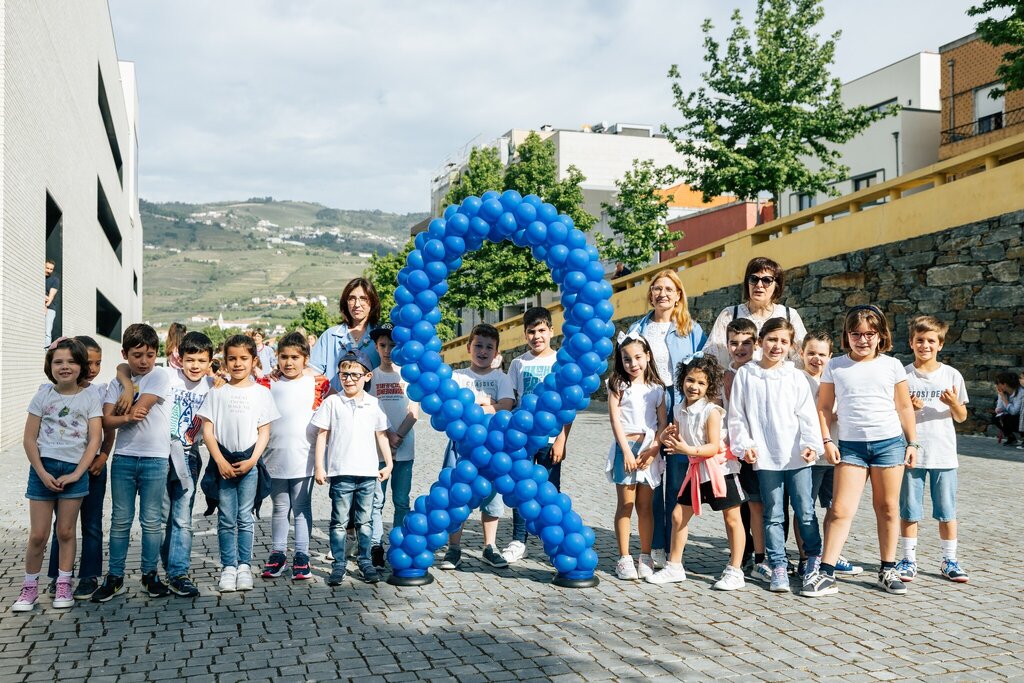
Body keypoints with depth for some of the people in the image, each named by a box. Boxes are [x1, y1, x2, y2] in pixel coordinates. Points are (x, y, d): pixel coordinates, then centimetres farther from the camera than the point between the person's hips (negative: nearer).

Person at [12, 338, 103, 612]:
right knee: (38, 534, 2)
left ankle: (64, 586, 19)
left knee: (66, 531, 7)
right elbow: (30, 439, 1)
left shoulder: (91, 398, -1)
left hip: (74, 470, -1)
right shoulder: (43, 396, 1)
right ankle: (30, 588, 16)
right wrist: (42, 473, -8)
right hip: (43, 468, 1)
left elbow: (94, 440, -4)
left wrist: (76, 474, -11)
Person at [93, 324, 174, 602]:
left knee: (152, 521, 4)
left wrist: (120, 415, 2)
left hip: (155, 459, -3)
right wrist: (128, 417, -18)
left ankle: (150, 574, 16)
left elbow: (141, 408, -13)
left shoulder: (160, 376, -3)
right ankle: (114, 577, 16)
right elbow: (107, 420, -1)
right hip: (123, 457, 3)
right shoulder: (117, 383, 9)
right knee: (120, 520, 7)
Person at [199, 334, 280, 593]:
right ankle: (228, 567, 9)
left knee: (244, 518, 3)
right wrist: (220, 461, -8)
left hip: (248, 462, 0)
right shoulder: (217, 392, 5)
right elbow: (207, 429, 1)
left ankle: (244, 566, 11)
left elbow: (264, 431, 3)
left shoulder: (261, 393, 5)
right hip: (222, 462, 1)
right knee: (226, 518, 3)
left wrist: (252, 460, -8)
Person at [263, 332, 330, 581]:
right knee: (279, 509, 12)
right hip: (276, 458, 1)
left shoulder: (316, 384, 1)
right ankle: (277, 555, 20)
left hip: (303, 459, -1)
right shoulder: (269, 384, 4)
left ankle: (301, 556, 12)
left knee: (302, 508, 6)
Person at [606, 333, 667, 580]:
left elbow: (663, 422, 7)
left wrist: (653, 449, -6)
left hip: (649, 449, 2)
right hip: (626, 447, -2)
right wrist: (627, 451, -11)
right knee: (625, 504, -2)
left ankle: (646, 558, 12)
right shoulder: (618, 386, 3)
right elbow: (615, 420, -3)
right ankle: (624, 559, 2)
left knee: (646, 506, 6)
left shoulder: (657, 388, 10)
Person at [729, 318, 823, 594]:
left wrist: (811, 444, -10)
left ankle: (815, 558, 24)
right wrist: (744, 445, -4)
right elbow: (737, 416, 5)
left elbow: (808, 414, 2)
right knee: (773, 515, 5)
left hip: (797, 457, 0)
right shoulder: (745, 375, 5)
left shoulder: (795, 377, 4)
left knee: (805, 511, 5)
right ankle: (778, 566, 12)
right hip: (765, 458, 0)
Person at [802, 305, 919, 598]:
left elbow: (904, 407, 10)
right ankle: (825, 574, -6)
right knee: (841, 510, -6)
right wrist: (826, 441, -2)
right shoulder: (835, 366, 4)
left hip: (889, 442, 1)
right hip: (850, 445, 0)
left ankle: (888, 570, 19)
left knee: (887, 508, 7)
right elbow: (824, 407, 7)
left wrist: (912, 443, 8)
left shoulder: (892, 365, 5)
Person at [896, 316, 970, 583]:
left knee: (947, 511, 7)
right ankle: (909, 560, 15)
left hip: (944, 455, 1)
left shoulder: (952, 375, 4)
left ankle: (949, 560, 19)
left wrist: (954, 403, -12)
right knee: (909, 510, 5)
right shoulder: (903, 375, 2)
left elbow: (961, 417, 8)